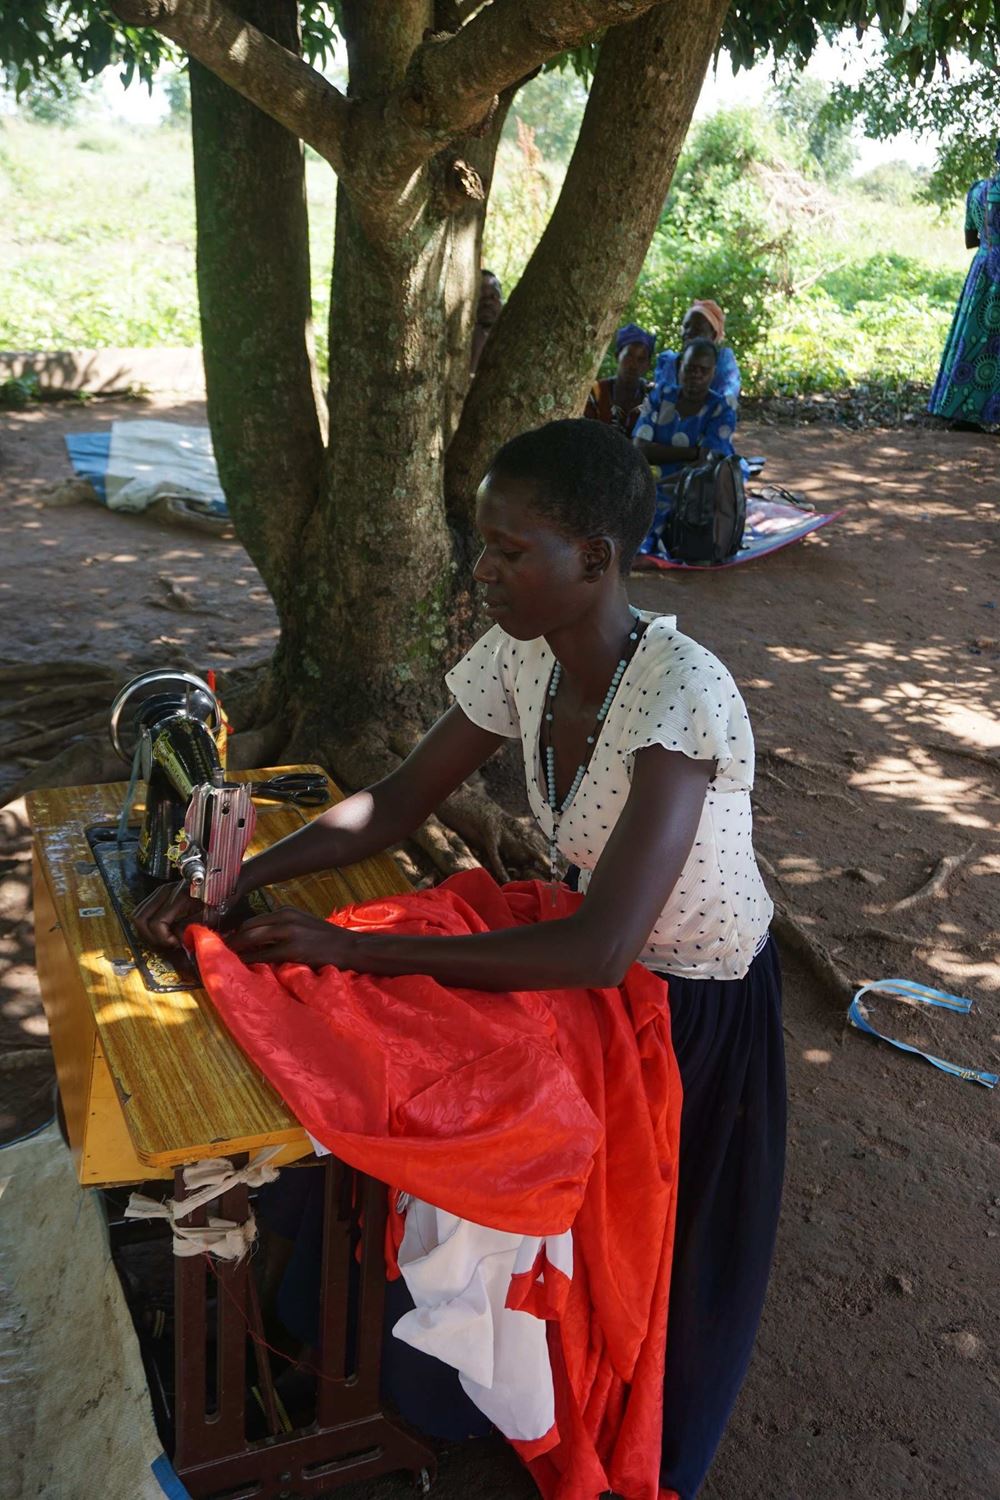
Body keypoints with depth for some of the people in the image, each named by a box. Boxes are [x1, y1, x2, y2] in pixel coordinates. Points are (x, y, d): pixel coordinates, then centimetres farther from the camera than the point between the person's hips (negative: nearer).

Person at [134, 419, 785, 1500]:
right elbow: (399, 803, -4)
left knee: (666, 1266, 16)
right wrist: (236, 879, -17)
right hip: (606, 974, 6)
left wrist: (356, 949, -37)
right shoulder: (520, 657, -13)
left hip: (701, 1005, -6)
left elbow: (599, 950, -40)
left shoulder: (679, 695, -36)